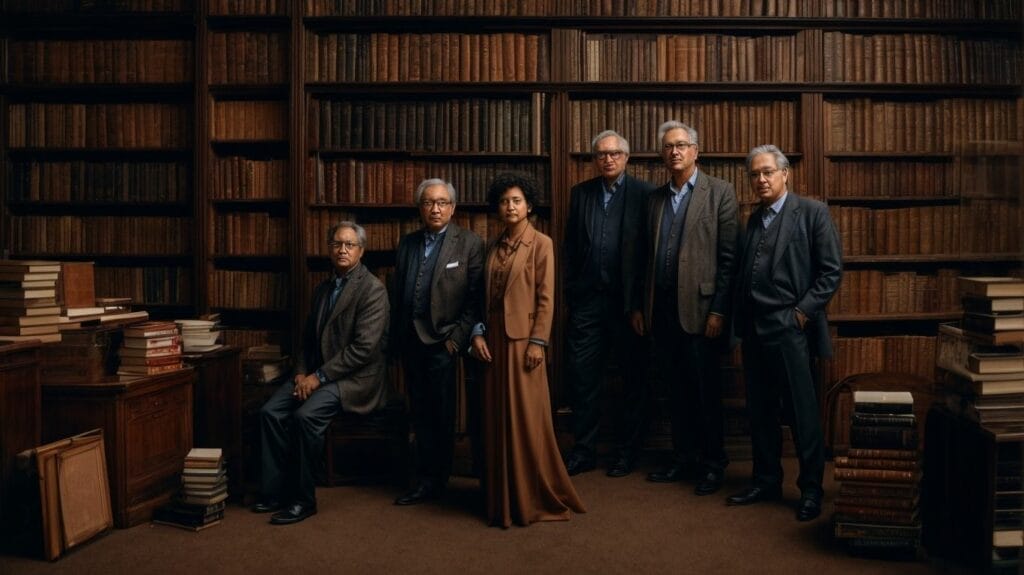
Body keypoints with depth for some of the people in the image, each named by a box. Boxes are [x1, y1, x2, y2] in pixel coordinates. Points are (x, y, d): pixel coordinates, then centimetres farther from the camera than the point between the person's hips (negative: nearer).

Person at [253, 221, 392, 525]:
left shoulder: (373, 289, -10)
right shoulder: (323, 288, 16)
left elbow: (364, 347, -18)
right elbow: (308, 337, 19)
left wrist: (319, 376, -18)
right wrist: (301, 373, 0)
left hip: (355, 378, -7)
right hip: (317, 373, 8)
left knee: (305, 415, -28)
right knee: (270, 412, -13)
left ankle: (302, 500, -13)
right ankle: (275, 491, -3)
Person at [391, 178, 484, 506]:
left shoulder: (469, 243, -3)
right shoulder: (408, 243, 13)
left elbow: (475, 298, -8)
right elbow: (397, 293, 12)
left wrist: (458, 337, -13)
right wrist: (395, 339, 6)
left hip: (442, 340, -5)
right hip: (410, 340, 5)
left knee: (441, 416, 4)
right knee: (421, 414, 11)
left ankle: (433, 481, 16)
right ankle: (426, 481, 20)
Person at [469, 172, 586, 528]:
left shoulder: (541, 244, -3)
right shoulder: (494, 247, 13)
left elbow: (546, 298, -7)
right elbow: (485, 295, 13)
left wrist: (538, 341, -13)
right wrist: (478, 332, 1)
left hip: (523, 338, -5)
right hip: (494, 339, 5)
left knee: (527, 416, -2)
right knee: (498, 417, 8)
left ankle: (536, 497, 10)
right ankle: (504, 496, 19)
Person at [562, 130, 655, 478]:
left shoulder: (645, 194, -2)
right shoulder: (580, 194, 10)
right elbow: (570, 247, 12)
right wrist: (571, 291, 8)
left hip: (628, 301, -3)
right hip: (587, 299, 3)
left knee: (633, 379, 8)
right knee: (581, 376, 4)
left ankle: (627, 451, 21)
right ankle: (584, 451, 17)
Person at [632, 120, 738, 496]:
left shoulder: (719, 192, -2)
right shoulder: (656, 197, 14)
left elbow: (728, 258, -7)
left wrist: (719, 310, -12)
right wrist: (641, 305, 10)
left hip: (699, 307, -5)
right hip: (662, 309, 5)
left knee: (706, 390, 3)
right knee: (676, 390, 12)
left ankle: (713, 464, 16)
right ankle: (683, 458, 24)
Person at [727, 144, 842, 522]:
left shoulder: (812, 213, -3)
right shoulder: (754, 220, 16)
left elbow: (831, 271, -7)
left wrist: (803, 312, -12)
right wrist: (741, 319, 8)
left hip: (789, 328, -6)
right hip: (754, 329, 6)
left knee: (803, 412, 0)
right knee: (759, 410, 12)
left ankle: (811, 490, 12)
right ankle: (766, 481, 25)